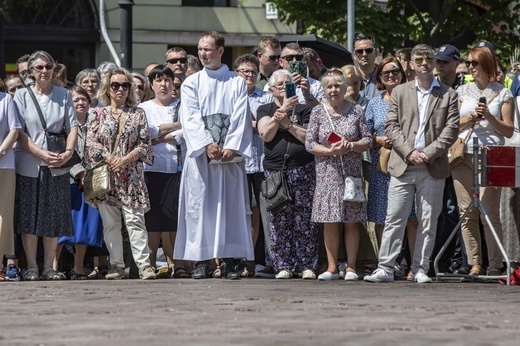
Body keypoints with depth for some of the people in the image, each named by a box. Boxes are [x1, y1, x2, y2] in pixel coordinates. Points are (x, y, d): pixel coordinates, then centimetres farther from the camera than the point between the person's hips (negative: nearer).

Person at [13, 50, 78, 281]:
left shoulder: (63, 95, 8)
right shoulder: (22, 96, 2)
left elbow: (72, 127, 4)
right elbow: (19, 132, -4)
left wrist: (68, 152, -14)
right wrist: (42, 154, -16)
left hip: (57, 166, 2)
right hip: (29, 165, -2)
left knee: (54, 217, 2)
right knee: (29, 218, -1)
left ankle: (49, 267, 9)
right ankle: (31, 267, 5)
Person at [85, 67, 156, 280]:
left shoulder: (138, 114, 8)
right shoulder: (98, 115, 9)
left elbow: (144, 143, 2)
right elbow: (91, 143, 2)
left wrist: (126, 159, -12)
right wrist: (109, 159, -13)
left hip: (131, 174, -1)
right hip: (105, 175, 2)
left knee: (135, 219, -11)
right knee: (110, 222, 3)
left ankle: (144, 264, -13)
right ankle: (117, 265, 7)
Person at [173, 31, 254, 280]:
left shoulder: (237, 83, 10)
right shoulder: (191, 83, 10)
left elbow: (240, 118, 1)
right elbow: (191, 118, -1)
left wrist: (231, 147, -13)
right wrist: (207, 144, -15)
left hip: (230, 154, 0)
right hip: (200, 154, 0)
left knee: (230, 204, -3)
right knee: (199, 204, -4)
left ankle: (228, 261, -2)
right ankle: (201, 260, -3)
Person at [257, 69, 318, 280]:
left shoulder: (303, 110, 13)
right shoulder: (265, 110, 14)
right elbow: (266, 134, -3)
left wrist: (288, 123, -8)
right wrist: (283, 110, -9)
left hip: (302, 170, -1)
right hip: (275, 171, 1)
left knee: (304, 220, -4)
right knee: (279, 221, -2)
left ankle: (307, 266, -1)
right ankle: (283, 266, 3)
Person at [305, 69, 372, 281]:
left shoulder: (356, 111, 3)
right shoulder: (318, 112, 4)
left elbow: (368, 140, 3)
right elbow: (309, 143, 2)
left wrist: (350, 146, -15)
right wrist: (330, 151, -13)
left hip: (351, 173, -1)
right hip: (327, 174, 1)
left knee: (351, 221, -1)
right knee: (329, 222, 0)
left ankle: (351, 267, 3)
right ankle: (332, 267, 5)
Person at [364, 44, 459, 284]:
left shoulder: (448, 95, 7)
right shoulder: (399, 92, 11)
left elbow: (451, 129, 0)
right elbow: (391, 126, 3)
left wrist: (428, 153, -12)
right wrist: (410, 152, -10)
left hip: (433, 168, 0)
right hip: (402, 166, 0)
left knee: (428, 222, 2)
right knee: (394, 219, -3)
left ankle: (420, 269, 9)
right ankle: (385, 268, -4)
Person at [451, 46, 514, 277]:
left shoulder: (503, 93, 6)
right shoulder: (462, 92, 15)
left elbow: (508, 130, 4)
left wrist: (489, 116, -10)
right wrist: (471, 117, -4)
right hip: (463, 155, 3)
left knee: (490, 212, -10)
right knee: (467, 213, 0)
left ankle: (495, 265, -7)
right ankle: (474, 264, 4)